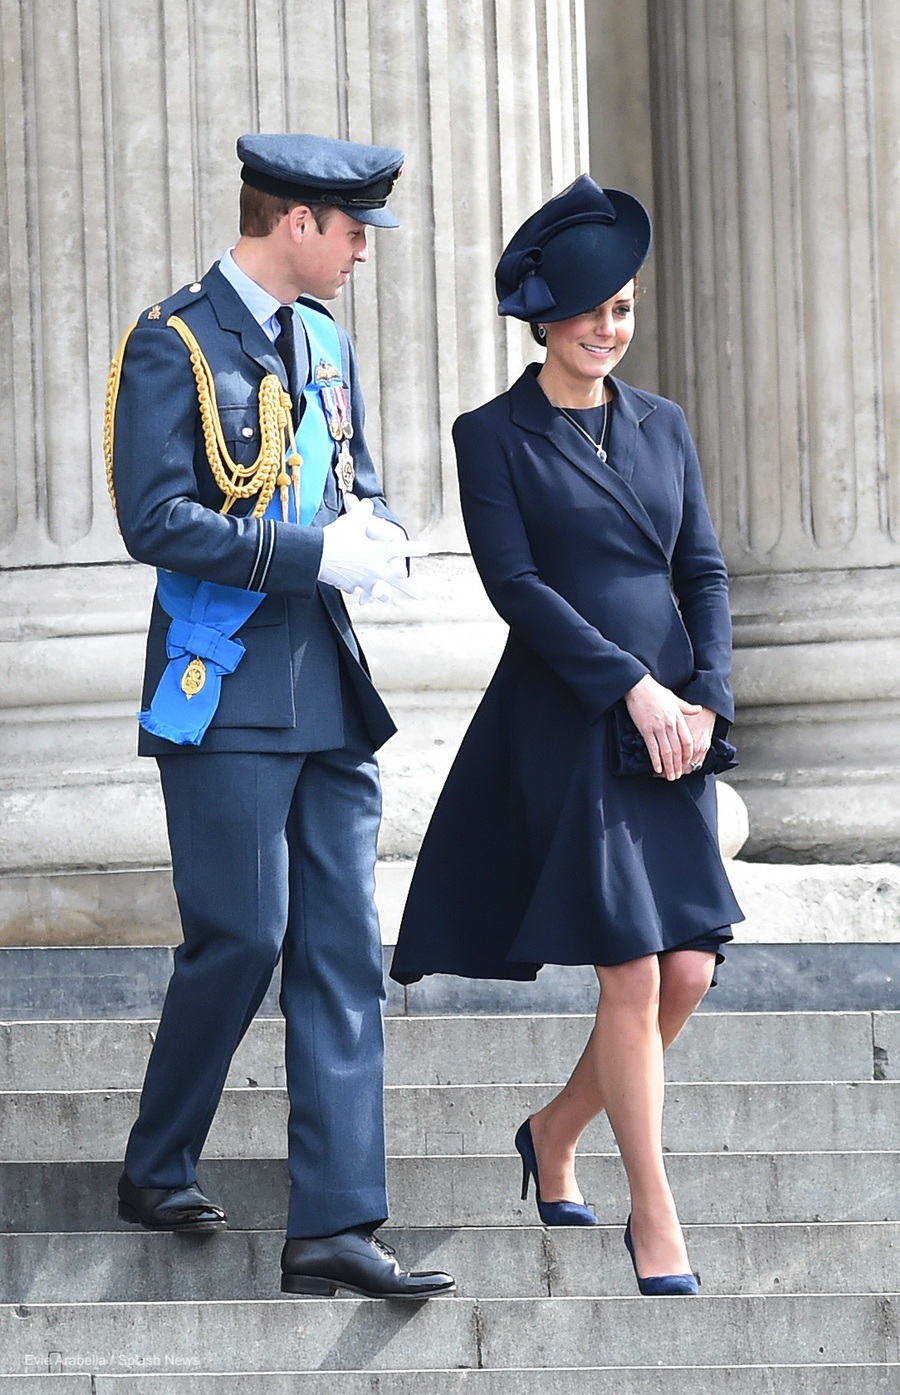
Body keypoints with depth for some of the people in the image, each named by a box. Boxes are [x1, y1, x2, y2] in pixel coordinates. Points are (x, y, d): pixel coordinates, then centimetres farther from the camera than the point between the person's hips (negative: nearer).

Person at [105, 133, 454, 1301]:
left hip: (327, 693, 7)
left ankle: (333, 1231, -2)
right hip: (225, 691, -7)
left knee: (343, 951, 0)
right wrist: (317, 554, -19)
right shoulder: (175, 346, -8)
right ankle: (157, 1171, 16)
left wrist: (375, 534, 2)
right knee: (242, 936, -7)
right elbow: (157, 521, -17)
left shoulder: (325, 345, 15)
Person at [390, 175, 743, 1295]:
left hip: (671, 719, 5)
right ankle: (654, 1215, 3)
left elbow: (703, 571, 11)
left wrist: (703, 698, -4)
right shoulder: (494, 437, -2)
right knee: (632, 974, -9)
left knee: (690, 969, 0)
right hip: (566, 726, -5)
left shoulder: (660, 426, 12)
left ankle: (556, 1132, 25)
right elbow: (516, 585, -9)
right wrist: (634, 687, -15)